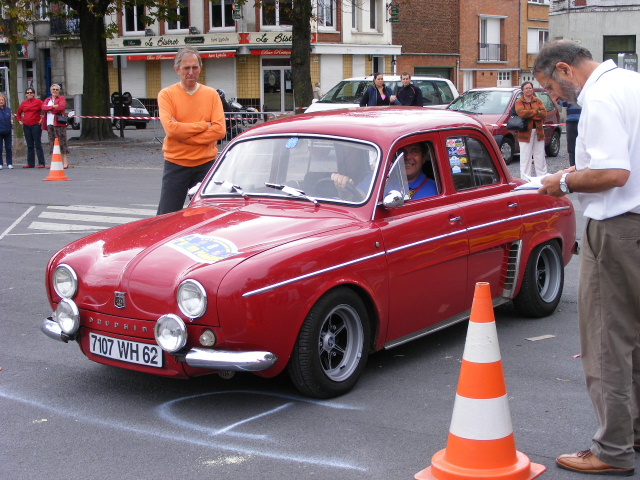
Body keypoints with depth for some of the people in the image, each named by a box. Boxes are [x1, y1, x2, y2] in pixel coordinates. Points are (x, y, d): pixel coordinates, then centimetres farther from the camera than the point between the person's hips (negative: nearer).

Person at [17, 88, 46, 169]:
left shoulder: (38, 101, -3)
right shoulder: (23, 103, 13)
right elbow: (19, 113, 27)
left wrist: (42, 119, -12)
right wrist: (19, 120, 15)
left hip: (36, 125, -5)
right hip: (26, 126, 5)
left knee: (38, 145, -6)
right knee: (29, 146, 8)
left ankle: (41, 163, -5)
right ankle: (30, 163, 11)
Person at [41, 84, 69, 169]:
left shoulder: (62, 98, 5)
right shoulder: (47, 100, 21)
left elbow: (61, 107, -14)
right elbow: (43, 107, 2)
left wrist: (49, 110, -4)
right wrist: (53, 107, -13)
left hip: (59, 123, -6)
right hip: (50, 124, 6)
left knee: (62, 142, -8)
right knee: (52, 143, 5)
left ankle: (65, 162, -9)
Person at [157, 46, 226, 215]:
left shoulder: (211, 94, 5)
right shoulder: (166, 94, -1)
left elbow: (220, 130, -7)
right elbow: (170, 128, -16)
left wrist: (184, 135, -13)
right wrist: (204, 125, -11)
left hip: (206, 164, 2)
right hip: (176, 164, -2)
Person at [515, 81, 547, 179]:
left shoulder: (538, 101, 10)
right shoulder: (519, 102, 1)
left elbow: (544, 113, -6)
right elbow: (521, 113, -20)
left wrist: (529, 114, -16)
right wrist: (536, 111, -12)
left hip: (538, 132, 4)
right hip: (525, 132, -3)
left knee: (540, 157, 10)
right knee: (525, 158, -3)